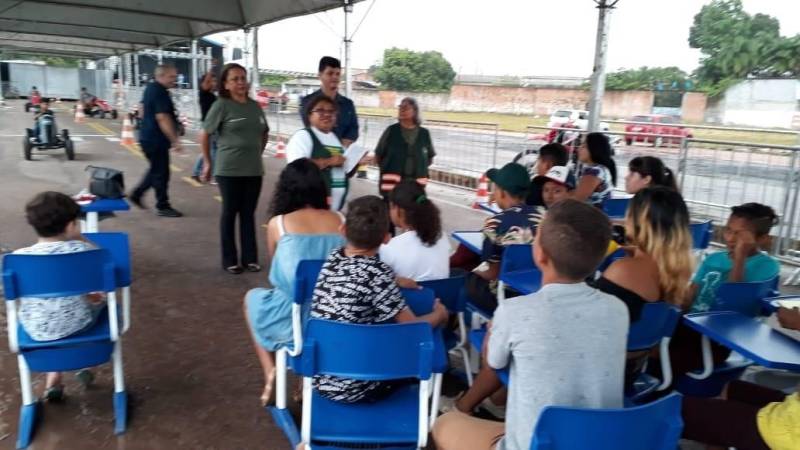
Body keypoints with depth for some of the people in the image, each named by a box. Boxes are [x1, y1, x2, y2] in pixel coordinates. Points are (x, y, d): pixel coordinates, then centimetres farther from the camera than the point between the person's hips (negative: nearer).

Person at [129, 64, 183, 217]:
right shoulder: (160, 92, -20)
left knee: (156, 170, 21)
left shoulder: (150, 88, 12)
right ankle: (162, 206, 6)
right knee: (161, 173, -2)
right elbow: (163, 118, -26)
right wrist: (175, 140, -27)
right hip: (156, 139, -10)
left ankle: (136, 195, 26)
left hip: (148, 136, 10)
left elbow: (143, 111, 22)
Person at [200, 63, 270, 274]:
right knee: (230, 213, 5)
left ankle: (250, 258, 19)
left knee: (249, 213, 10)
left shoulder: (254, 105, 8)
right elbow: (204, 134, -2)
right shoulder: (221, 105, -6)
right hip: (229, 170, -4)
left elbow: (264, 133, 20)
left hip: (254, 169, 4)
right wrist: (207, 163, 0)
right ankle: (230, 260, 15)